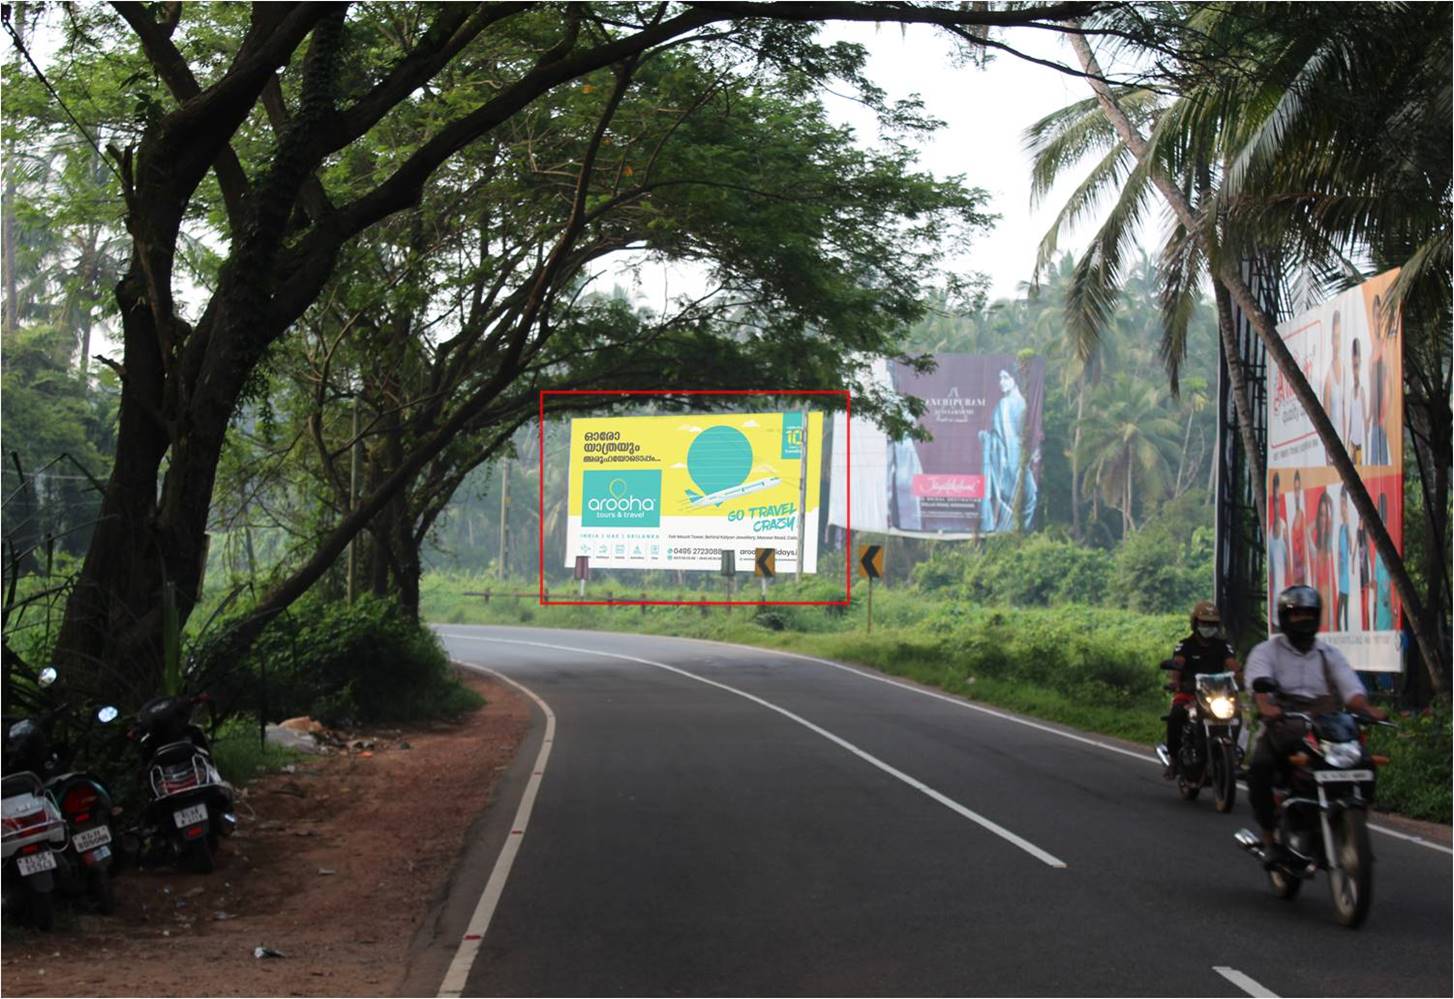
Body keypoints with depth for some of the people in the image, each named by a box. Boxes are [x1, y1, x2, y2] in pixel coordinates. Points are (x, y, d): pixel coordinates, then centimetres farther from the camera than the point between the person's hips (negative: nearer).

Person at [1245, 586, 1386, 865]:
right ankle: (1270, 837, -19)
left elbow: (1350, 686, 0)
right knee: (1259, 767, -32)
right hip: (1282, 729, -3)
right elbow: (1259, 681, -14)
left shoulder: (1330, 654, 17)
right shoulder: (1265, 652, 7)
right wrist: (1265, 706, -38)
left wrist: (1366, 708, -23)